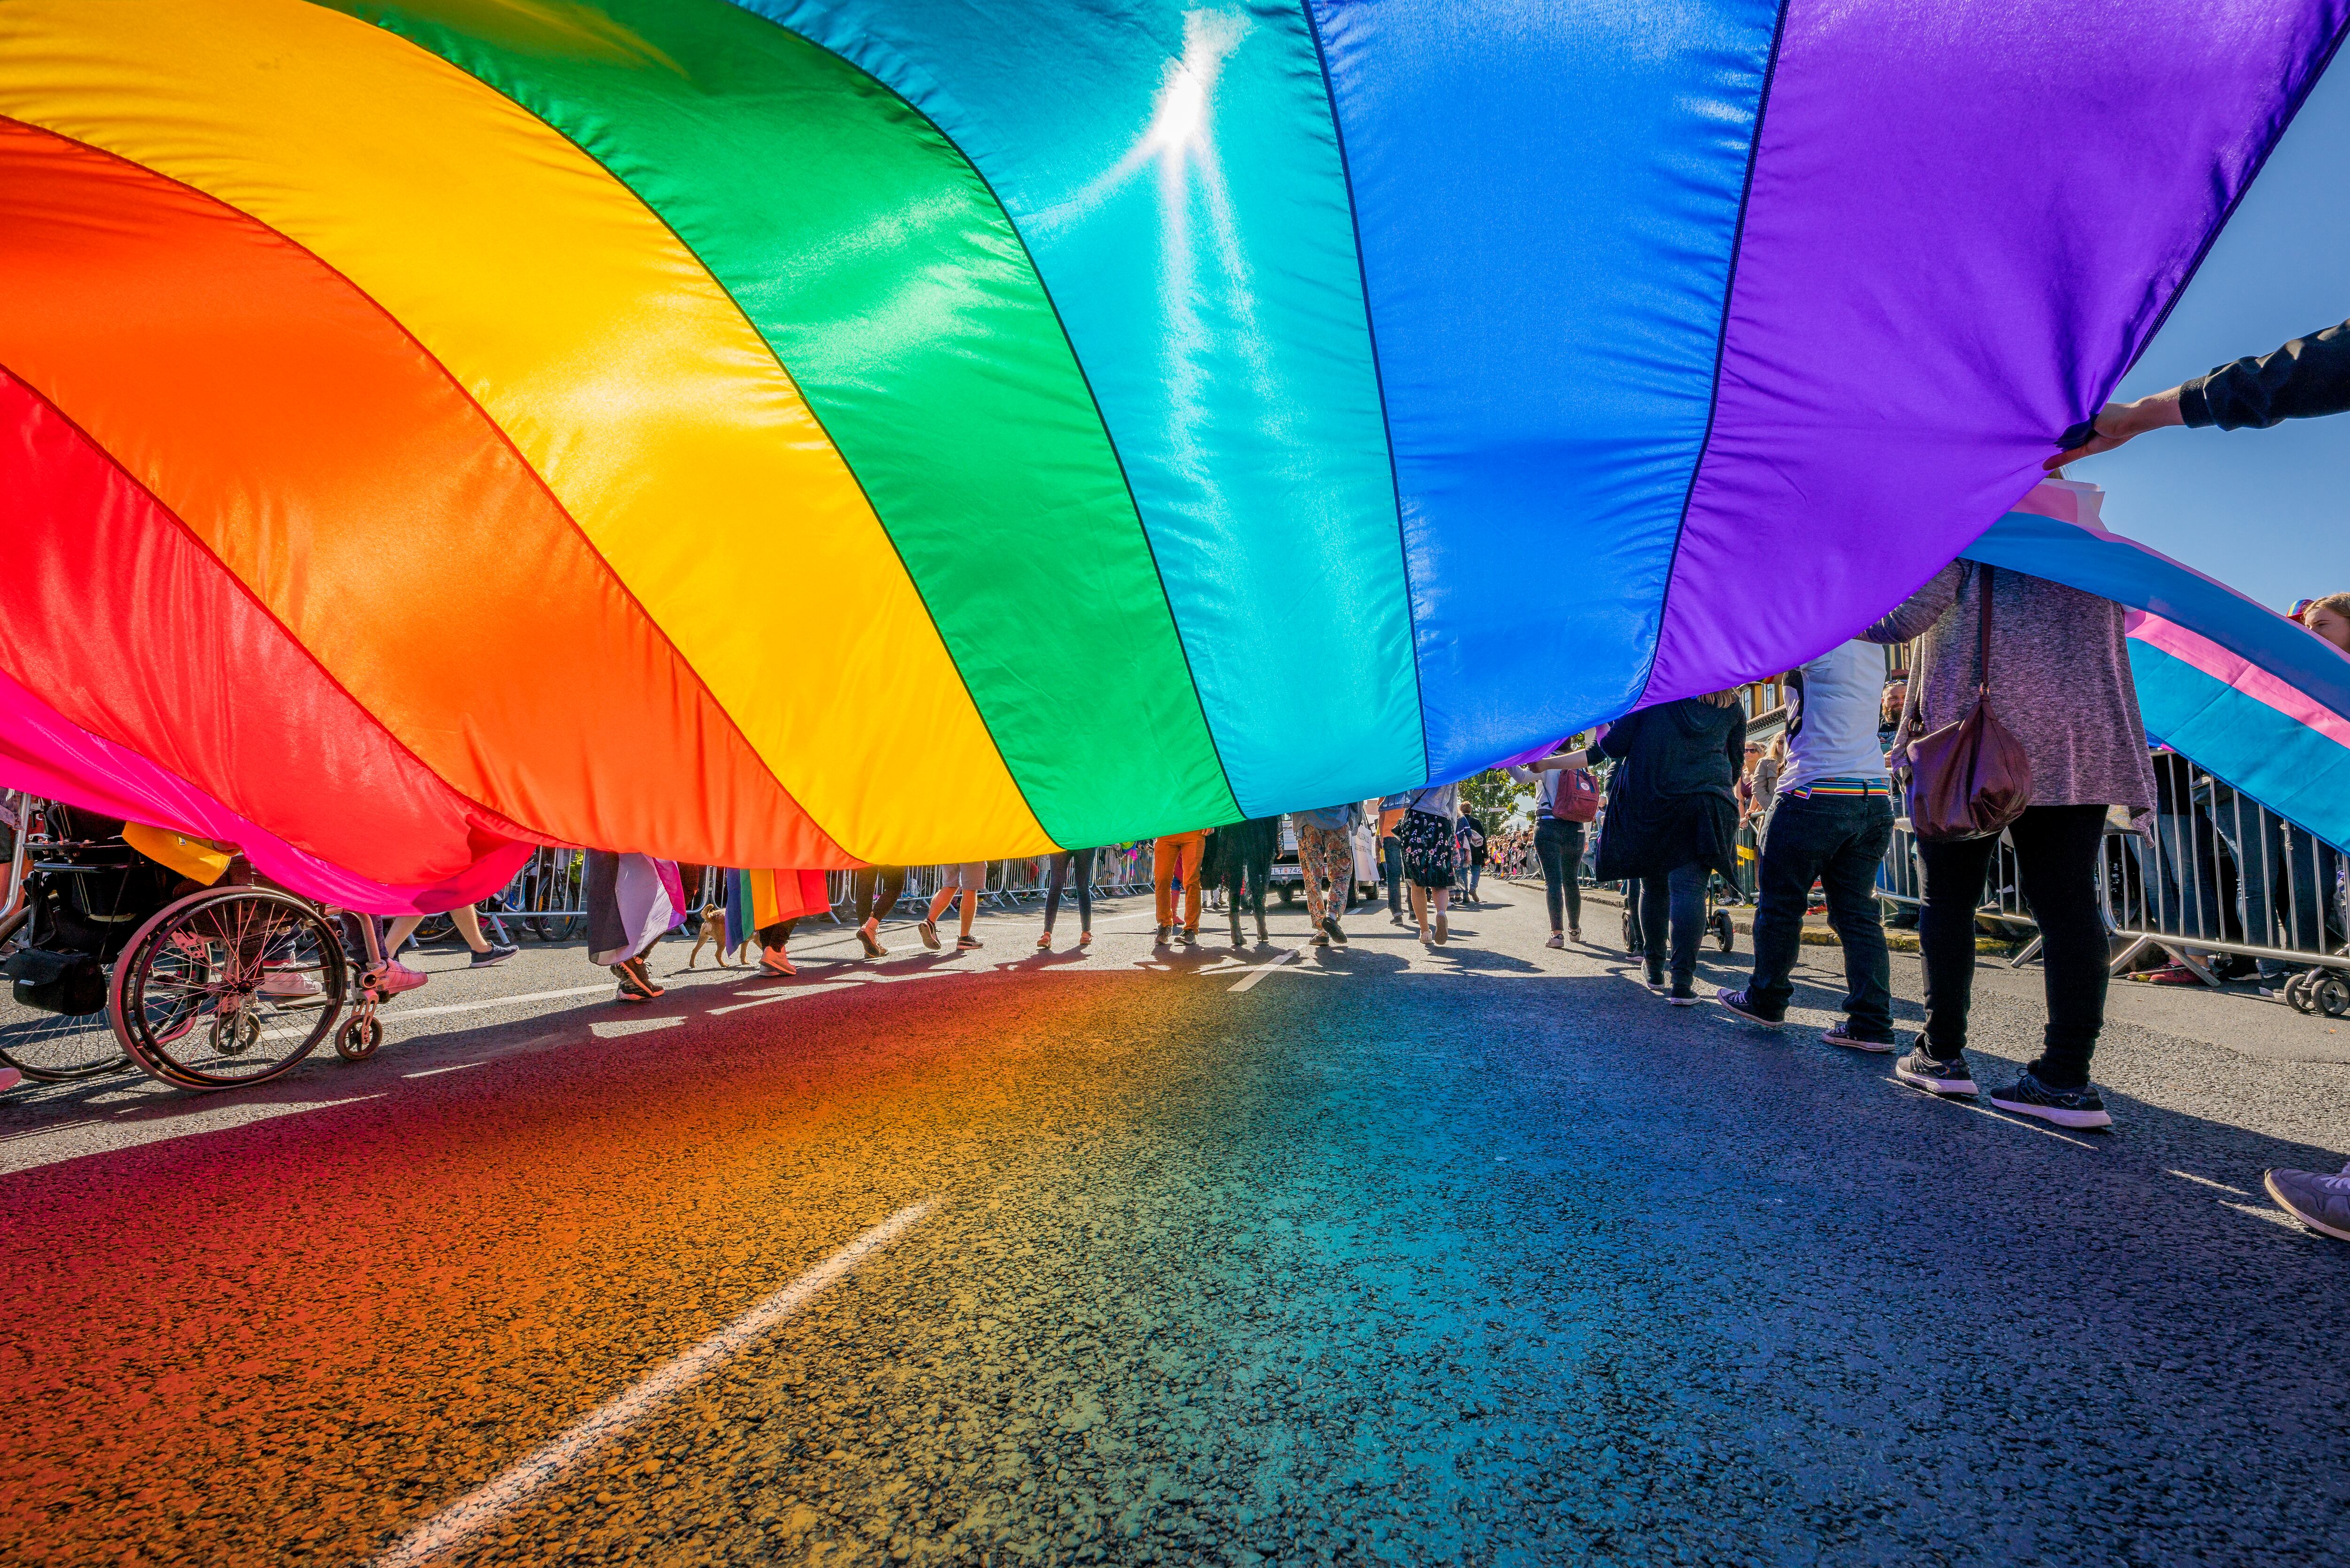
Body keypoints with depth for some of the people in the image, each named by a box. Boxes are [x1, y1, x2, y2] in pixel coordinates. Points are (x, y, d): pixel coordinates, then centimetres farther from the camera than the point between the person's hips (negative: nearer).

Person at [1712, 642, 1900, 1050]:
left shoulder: (1825, 642, -9)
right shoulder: (1874, 649, 14)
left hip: (1817, 795, -7)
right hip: (1876, 800, 7)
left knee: (1779, 903, 7)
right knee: (1858, 912, 7)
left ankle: (1766, 1001, 17)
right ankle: (1871, 1023, 3)